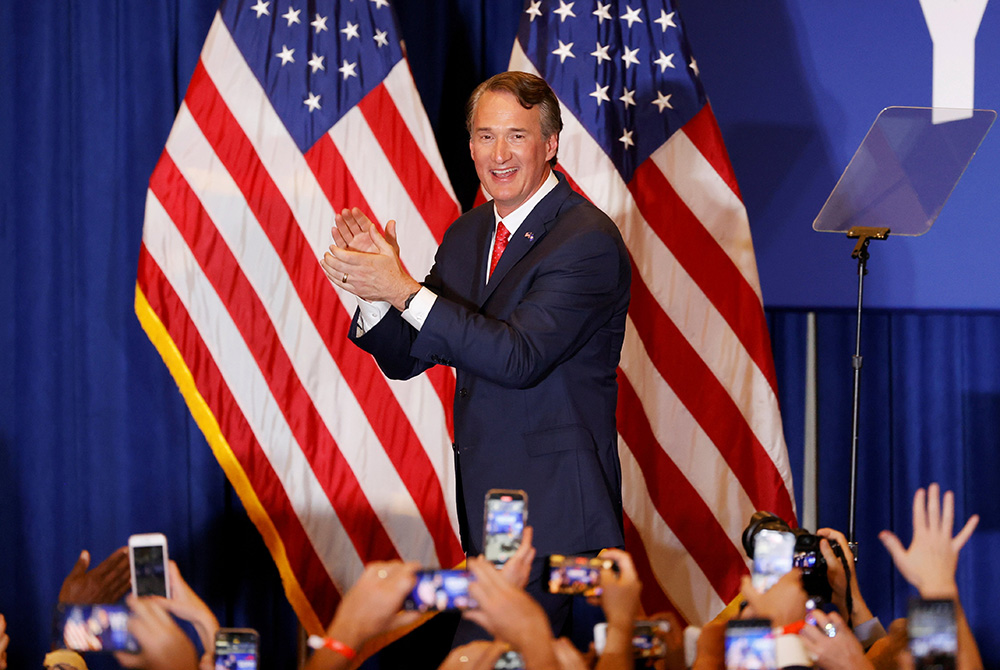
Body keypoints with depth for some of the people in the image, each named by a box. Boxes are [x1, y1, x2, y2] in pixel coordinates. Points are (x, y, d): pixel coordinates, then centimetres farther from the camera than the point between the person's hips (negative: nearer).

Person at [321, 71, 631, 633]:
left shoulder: (588, 241, -14)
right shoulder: (467, 236, 12)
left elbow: (520, 357, -24)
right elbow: (406, 359, 11)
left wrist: (404, 289, -25)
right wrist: (375, 283, -9)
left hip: (555, 508, -7)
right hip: (483, 498, 7)